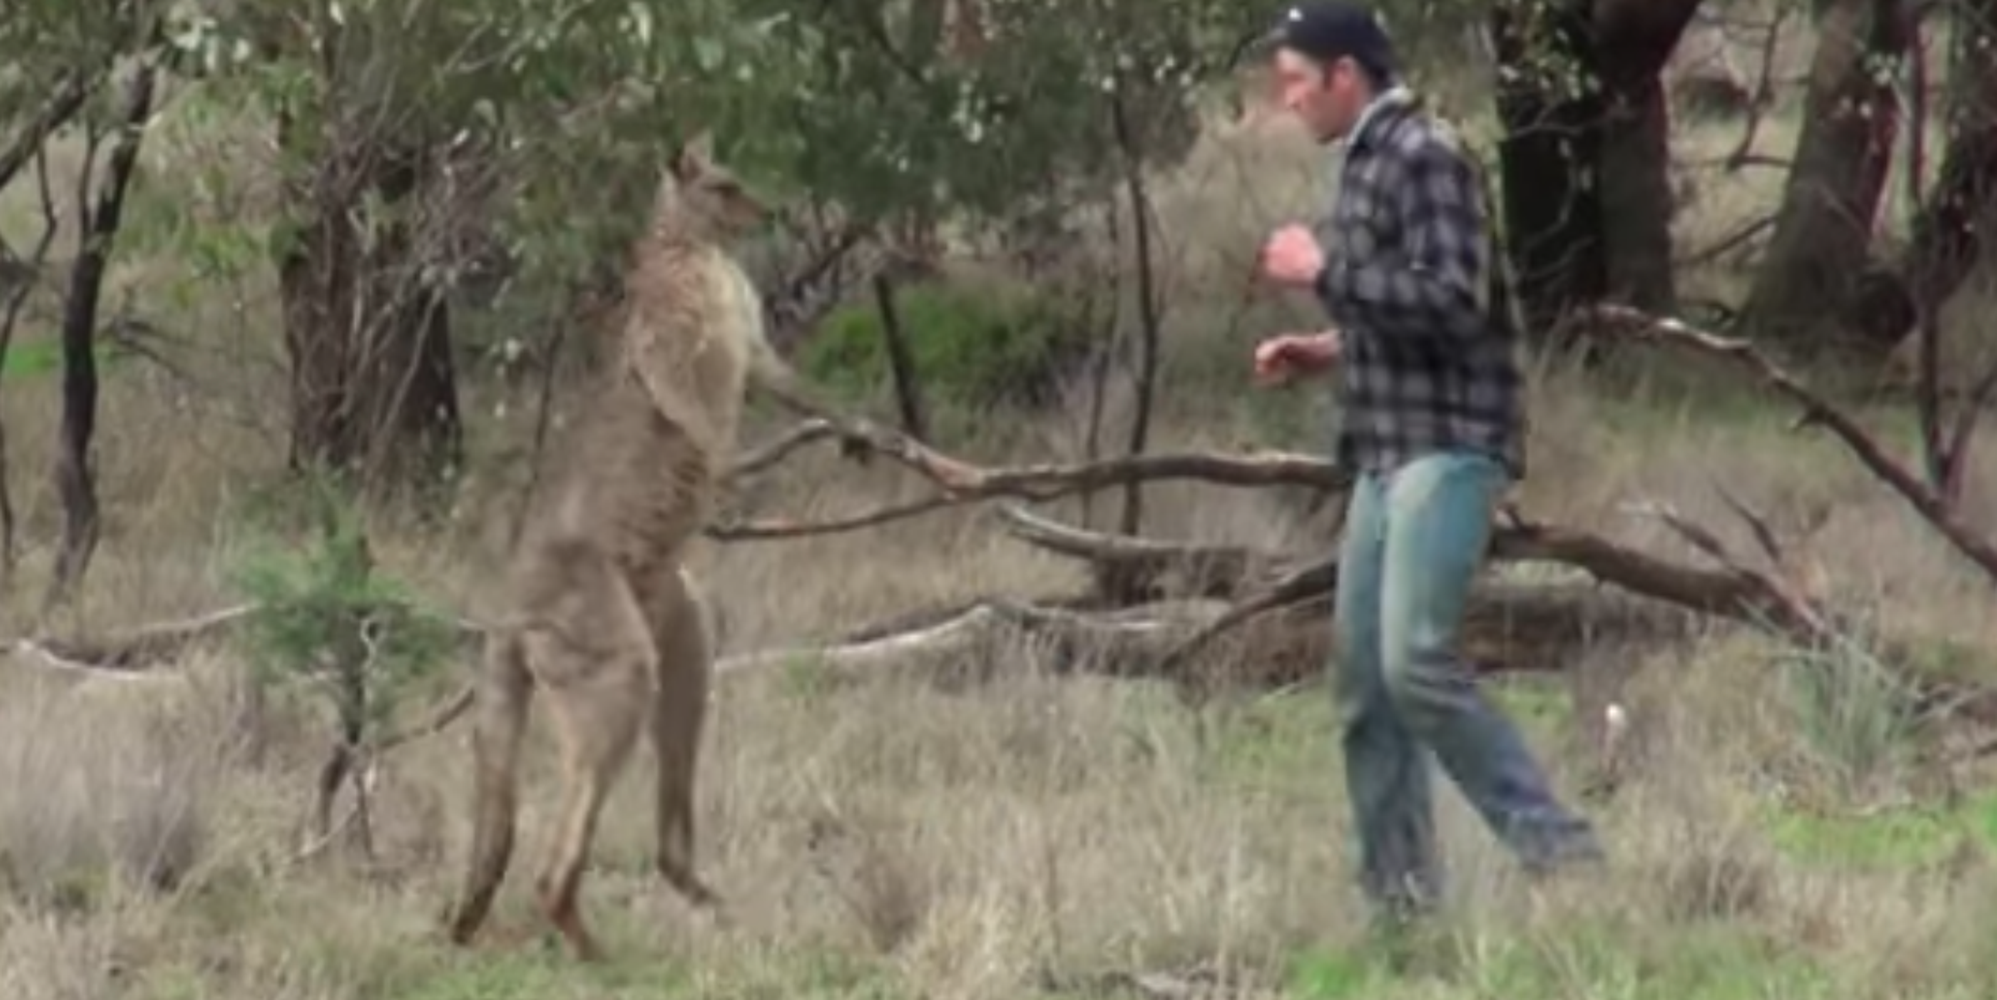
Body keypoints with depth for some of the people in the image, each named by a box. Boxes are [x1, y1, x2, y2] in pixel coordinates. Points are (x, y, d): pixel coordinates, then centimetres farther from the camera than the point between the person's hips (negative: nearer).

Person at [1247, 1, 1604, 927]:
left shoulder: (1425, 157, -12)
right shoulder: (1363, 164, 17)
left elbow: (1452, 304, -22)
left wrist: (1324, 271, -15)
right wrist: (1325, 351, 12)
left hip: (1450, 444, -10)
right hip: (1388, 451, 10)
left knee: (1416, 660, -20)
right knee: (1362, 678, 7)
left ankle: (1553, 847, -14)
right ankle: (1398, 896, 11)